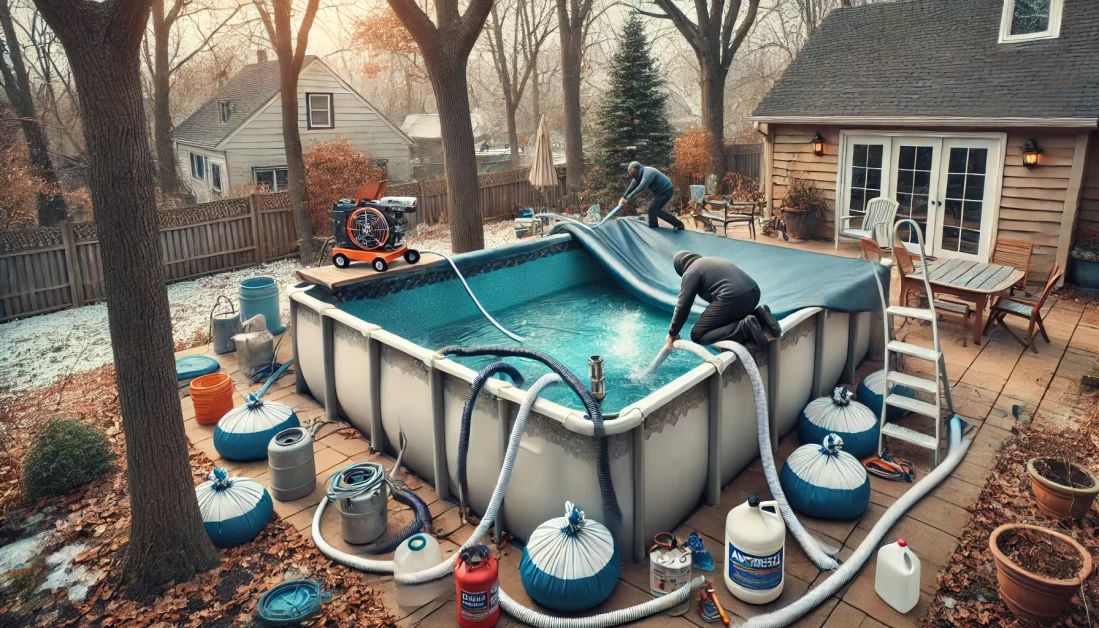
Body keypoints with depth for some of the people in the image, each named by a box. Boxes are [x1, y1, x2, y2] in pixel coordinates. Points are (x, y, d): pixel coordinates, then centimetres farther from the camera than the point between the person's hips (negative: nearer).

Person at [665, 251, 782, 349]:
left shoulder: (691, 272, 5)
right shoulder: (710, 261, 31)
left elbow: (683, 306, 1)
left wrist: (672, 333, 13)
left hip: (734, 298, -9)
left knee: (698, 336, 0)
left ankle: (744, 327, -15)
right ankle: (758, 315, 8)